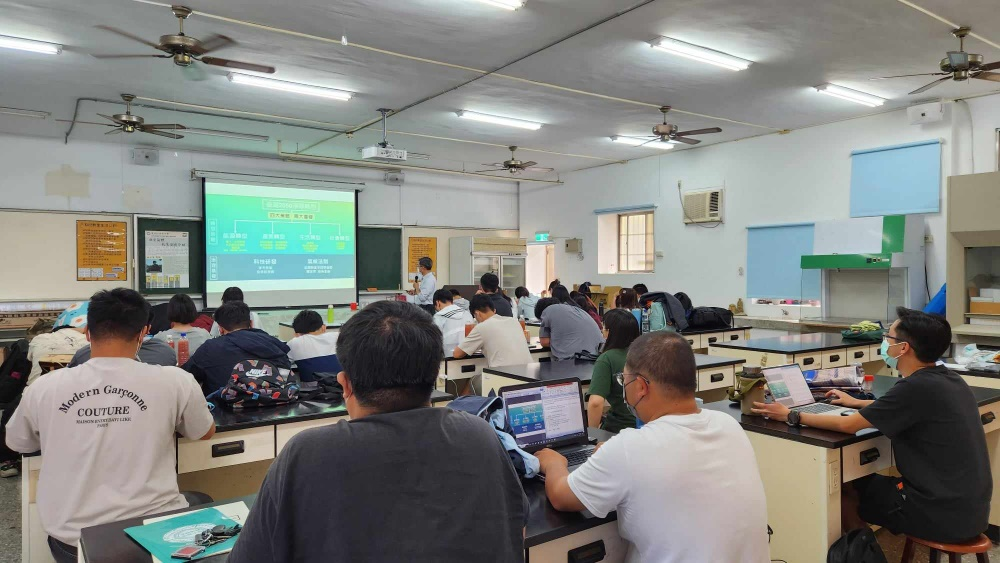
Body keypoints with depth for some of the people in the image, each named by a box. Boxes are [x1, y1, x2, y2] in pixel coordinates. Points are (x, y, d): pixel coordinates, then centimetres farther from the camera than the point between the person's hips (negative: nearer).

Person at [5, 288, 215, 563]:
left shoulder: (44, 388, -6)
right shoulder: (175, 381, -13)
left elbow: (15, 443, 16)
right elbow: (206, 433, 7)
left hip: (71, 540, 2)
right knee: (201, 502, 29)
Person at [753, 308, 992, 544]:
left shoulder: (918, 387, -23)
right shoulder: (945, 379, 2)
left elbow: (847, 425, -16)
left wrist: (791, 416, -6)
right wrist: (857, 403, 32)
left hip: (946, 514, -8)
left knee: (845, 496, 11)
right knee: (862, 483, 21)